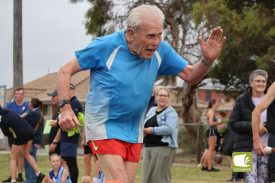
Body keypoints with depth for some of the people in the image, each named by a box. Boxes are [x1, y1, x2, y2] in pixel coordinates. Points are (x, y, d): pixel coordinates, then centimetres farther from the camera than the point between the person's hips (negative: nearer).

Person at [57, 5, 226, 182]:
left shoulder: (160, 50, -2)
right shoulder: (105, 46, -14)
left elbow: (191, 75, 4)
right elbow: (66, 71, -7)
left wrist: (207, 60, -18)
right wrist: (66, 108, -19)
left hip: (134, 132, 6)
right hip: (104, 127, -6)